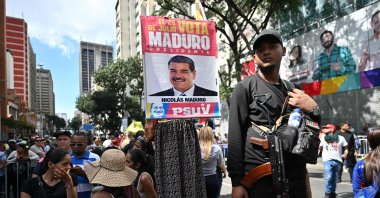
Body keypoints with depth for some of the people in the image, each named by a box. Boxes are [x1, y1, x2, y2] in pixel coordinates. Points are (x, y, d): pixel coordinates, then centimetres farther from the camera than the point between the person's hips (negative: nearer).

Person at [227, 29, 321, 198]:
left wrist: (313, 110, -1)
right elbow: (235, 136, -6)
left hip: (295, 177, 5)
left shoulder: (293, 90, 14)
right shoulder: (245, 87, 1)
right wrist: (236, 181, -12)